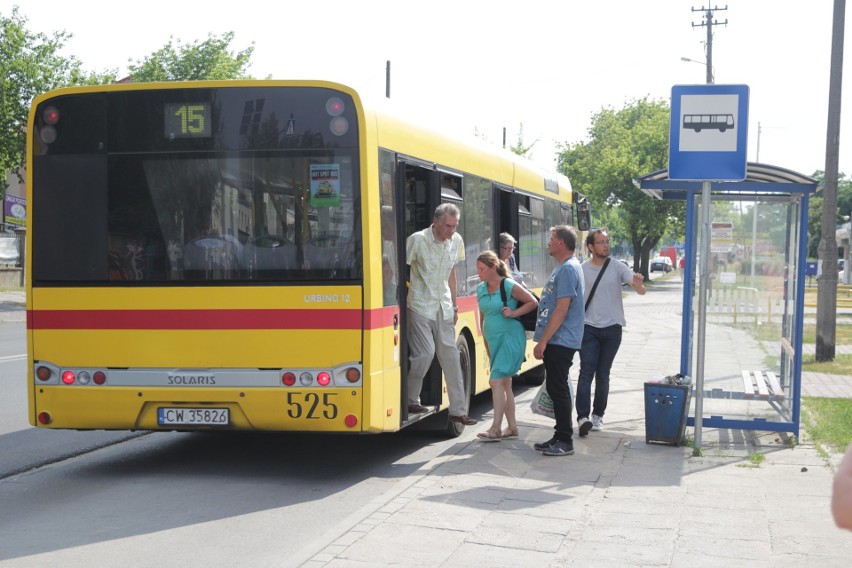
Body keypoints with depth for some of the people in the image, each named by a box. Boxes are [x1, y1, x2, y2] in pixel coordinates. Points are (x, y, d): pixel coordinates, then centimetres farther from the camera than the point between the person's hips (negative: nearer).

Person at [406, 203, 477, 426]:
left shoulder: (456, 241, 4)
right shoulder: (417, 240, -13)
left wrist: (454, 304, 15)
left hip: (443, 307, 6)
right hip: (420, 306, -6)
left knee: (450, 355, 4)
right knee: (425, 353, -13)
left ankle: (457, 410, 9)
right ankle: (410, 401, 8)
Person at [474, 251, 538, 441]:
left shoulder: (509, 286, -12)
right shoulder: (481, 289, 7)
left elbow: (533, 302, -6)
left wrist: (514, 313, -16)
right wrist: (486, 342, 16)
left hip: (510, 338, -7)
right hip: (494, 340, 7)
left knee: (496, 381, -14)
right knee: (505, 383, 11)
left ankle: (496, 429, -12)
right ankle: (512, 427, 19)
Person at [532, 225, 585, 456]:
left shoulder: (568, 269, -16)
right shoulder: (563, 268, 18)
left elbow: (561, 309, -22)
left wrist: (543, 341, -21)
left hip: (560, 342, -10)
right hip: (556, 341, 10)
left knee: (558, 389, -6)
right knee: (555, 388, 14)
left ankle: (565, 441, -1)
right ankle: (560, 437, 21)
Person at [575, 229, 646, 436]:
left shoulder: (617, 268, -1)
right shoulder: (581, 270, 0)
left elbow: (641, 291, -9)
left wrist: (638, 284, -32)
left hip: (612, 328, 1)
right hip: (588, 328, -1)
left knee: (603, 374, 9)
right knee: (586, 371, -10)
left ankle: (598, 415, 19)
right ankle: (583, 417, -17)